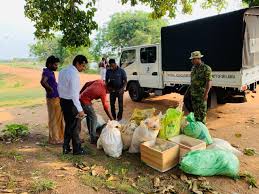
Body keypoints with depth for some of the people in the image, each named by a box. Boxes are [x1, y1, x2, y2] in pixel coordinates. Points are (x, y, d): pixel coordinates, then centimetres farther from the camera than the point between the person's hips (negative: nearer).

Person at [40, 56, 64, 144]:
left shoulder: (51, 72, 14)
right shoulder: (46, 72, -14)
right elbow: (43, 82, -32)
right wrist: (50, 89, -19)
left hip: (57, 97, 10)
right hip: (53, 98, -10)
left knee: (59, 118, 19)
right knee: (53, 119, 1)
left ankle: (60, 136, 33)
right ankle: (54, 139, 13)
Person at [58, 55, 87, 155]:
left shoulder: (63, 71, 8)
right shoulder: (74, 74, -21)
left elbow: (59, 87, 14)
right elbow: (74, 94, -27)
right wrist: (80, 110, -27)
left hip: (63, 101, 9)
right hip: (71, 102, -9)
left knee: (68, 124, 19)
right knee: (76, 126, 5)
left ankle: (66, 148, 28)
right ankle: (77, 149, 19)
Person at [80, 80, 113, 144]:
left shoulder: (100, 81, -3)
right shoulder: (103, 92, -20)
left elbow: (87, 84, 5)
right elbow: (105, 108, -16)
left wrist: (80, 93, 16)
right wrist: (112, 119, -9)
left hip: (81, 98, 9)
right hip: (85, 102, -9)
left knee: (89, 116, 18)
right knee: (94, 118, 0)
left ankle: (91, 134, 31)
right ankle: (93, 139, 6)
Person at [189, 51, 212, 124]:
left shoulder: (206, 68, -11)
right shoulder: (193, 68, 12)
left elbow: (209, 81, -17)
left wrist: (206, 93, -24)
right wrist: (190, 91, 17)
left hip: (201, 94, -7)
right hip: (193, 94, 7)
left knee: (202, 111, 1)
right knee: (195, 111, 15)